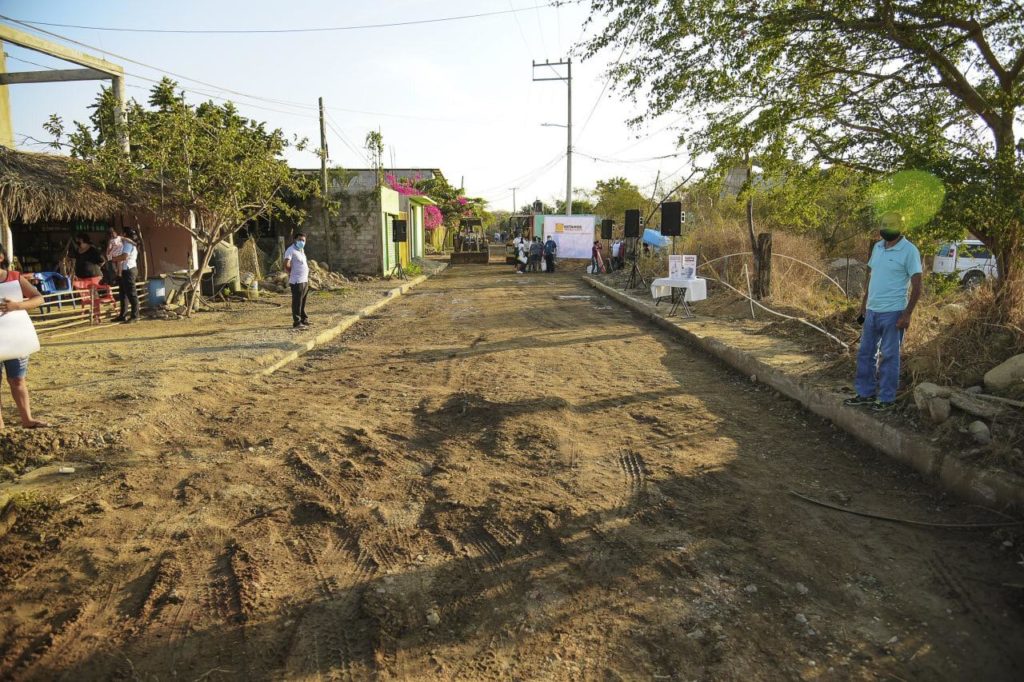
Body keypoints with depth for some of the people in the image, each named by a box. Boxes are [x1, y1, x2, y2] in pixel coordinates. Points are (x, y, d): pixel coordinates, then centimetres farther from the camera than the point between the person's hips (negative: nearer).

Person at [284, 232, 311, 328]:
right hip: (297, 281, -9)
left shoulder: (302, 250, 16)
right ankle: (297, 322, -4)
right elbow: (286, 266, -19)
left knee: (303, 302, 17)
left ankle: (304, 319, 26)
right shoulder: (291, 250, -11)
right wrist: (292, 273, -6)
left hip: (305, 280, 9)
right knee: (297, 302, -6)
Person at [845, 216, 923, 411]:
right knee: (865, 353, 12)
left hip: (892, 313, -7)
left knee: (889, 357, 2)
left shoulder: (909, 251, -12)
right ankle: (866, 393, 23)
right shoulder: (877, 247, 8)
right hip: (872, 311, 7)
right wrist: (864, 304, 15)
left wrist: (907, 314, -17)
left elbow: (917, 286, -12)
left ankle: (887, 398, 13)